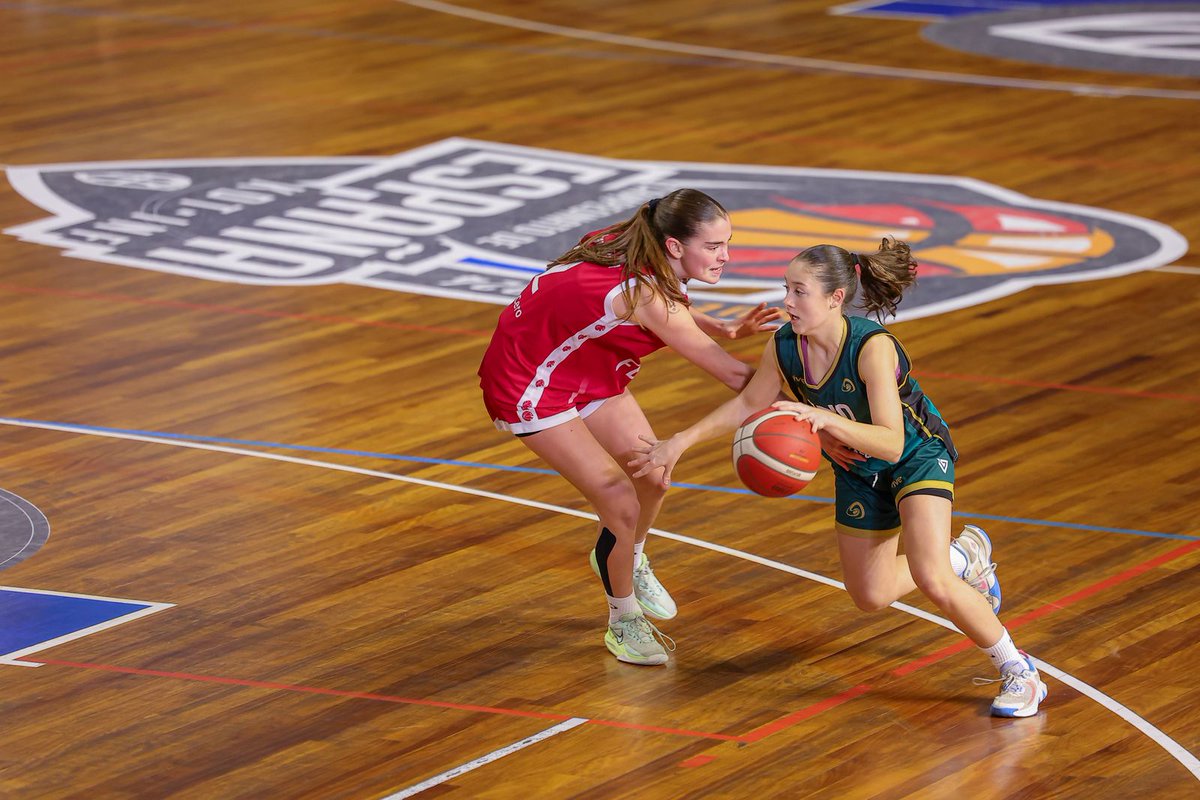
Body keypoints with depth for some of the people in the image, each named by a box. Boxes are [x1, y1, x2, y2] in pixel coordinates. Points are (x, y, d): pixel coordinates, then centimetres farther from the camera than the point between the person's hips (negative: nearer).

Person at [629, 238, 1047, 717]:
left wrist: (823, 417, -56)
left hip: (918, 457, -6)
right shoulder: (783, 348, -20)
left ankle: (1017, 671, -3)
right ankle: (965, 556, 42)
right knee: (871, 597, 15)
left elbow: (891, 442, -43)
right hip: (857, 472, 6)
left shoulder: (873, 346, -36)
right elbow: (747, 404, 0)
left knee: (932, 581, -25)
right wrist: (680, 443, -5)